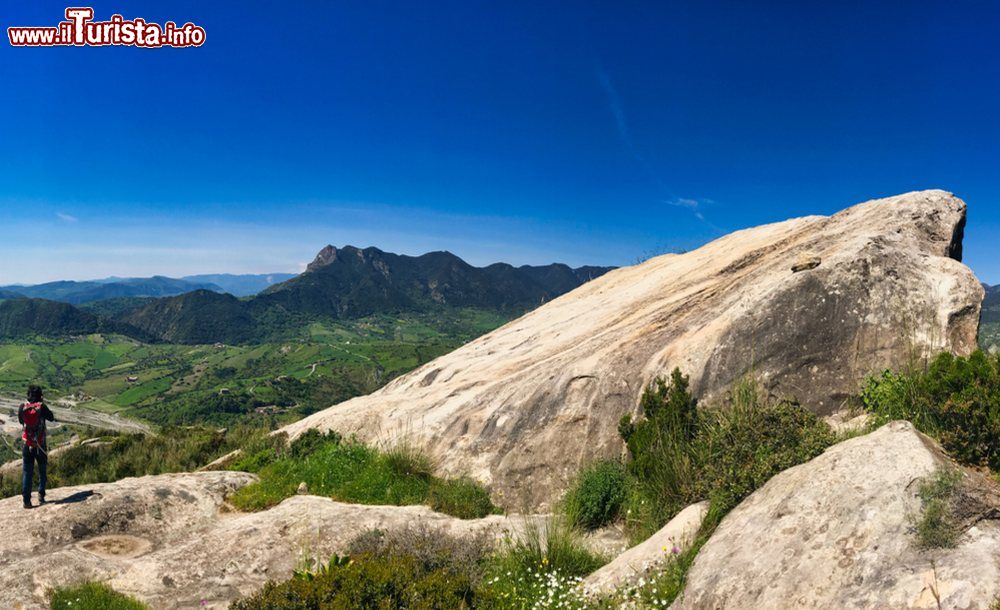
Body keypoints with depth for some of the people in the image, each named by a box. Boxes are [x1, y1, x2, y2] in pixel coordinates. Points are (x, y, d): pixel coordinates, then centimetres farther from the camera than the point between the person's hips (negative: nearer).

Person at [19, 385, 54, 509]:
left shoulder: (23, 407, -8)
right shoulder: (42, 407, -14)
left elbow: (20, 420, 10)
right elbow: (51, 418, 1)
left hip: (27, 445, 2)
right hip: (40, 445, -2)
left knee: (27, 473, 8)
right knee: (42, 471, 16)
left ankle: (26, 500, 4)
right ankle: (41, 495, 11)